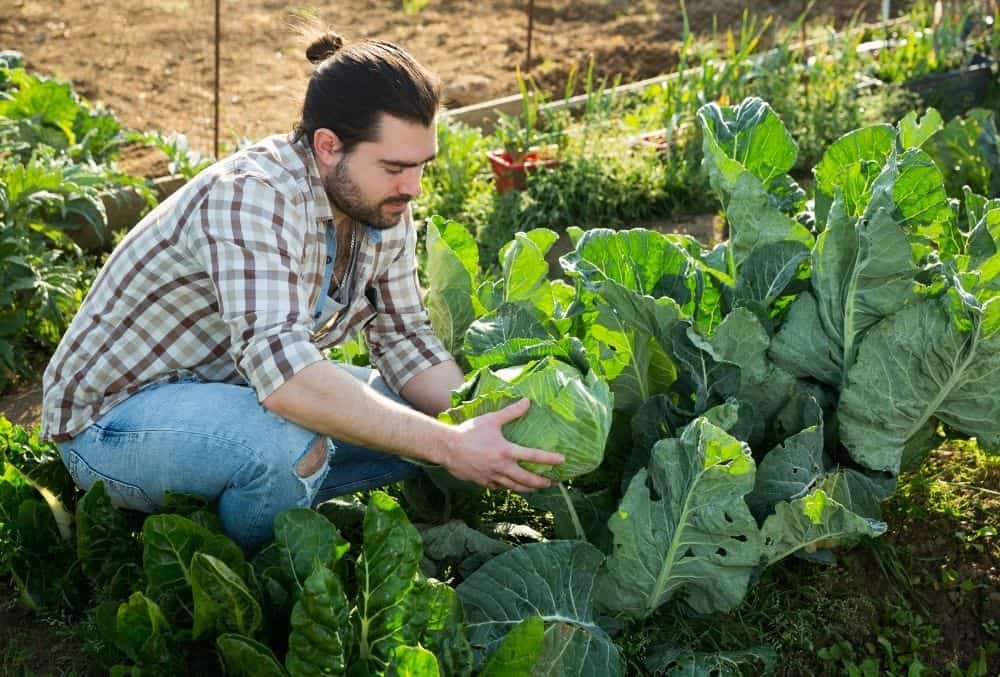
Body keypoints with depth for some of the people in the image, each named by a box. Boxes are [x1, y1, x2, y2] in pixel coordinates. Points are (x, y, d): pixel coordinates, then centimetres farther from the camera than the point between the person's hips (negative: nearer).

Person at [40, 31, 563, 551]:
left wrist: (482, 420, -16)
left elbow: (403, 341, 2)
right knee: (293, 442, -36)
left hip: (235, 386, 8)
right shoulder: (252, 197, -31)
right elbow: (280, 367, -44)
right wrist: (450, 447, -43)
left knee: (428, 417, 0)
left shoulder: (383, 207, -5)